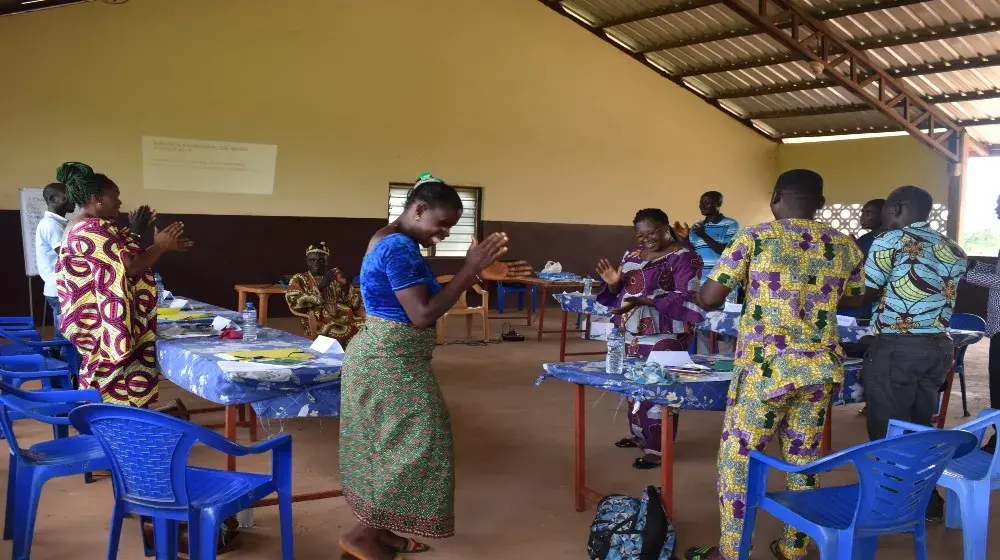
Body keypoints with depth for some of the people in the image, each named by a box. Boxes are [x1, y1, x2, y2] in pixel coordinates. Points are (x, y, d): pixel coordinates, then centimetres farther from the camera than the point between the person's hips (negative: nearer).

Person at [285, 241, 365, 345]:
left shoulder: (335, 275, 19)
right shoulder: (299, 279, 12)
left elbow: (355, 302, 10)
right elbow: (295, 303, -7)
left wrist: (344, 282, -6)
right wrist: (321, 286, -11)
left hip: (345, 317, 4)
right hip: (319, 322, -3)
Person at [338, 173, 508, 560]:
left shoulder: (391, 240, 13)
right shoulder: (400, 247, -21)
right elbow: (423, 315, -26)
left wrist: (465, 281, 7)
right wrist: (469, 269, -24)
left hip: (384, 358, 11)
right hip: (390, 362, -11)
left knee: (389, 444, 15)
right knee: (413, 445, -5)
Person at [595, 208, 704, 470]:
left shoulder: (684, 257, -9)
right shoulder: (632, 255, 12)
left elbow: (686, 297, -17)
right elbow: (620, 293, 18)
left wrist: (642, 300, -24)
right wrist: (613, 283, -7)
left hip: (666, 335, -7)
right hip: (633, 332, 7)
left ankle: (657, 449, -2)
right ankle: (639, 435, 28)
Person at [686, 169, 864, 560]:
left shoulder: (754, 238, -8)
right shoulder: (844, 245, 5)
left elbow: (710, 298, -7)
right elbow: (854, 300, 21)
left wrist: (698, 291, 16)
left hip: (766, 368, -5)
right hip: (821, 369, 5)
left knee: (738, 458, 7)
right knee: (803, 458, 16)